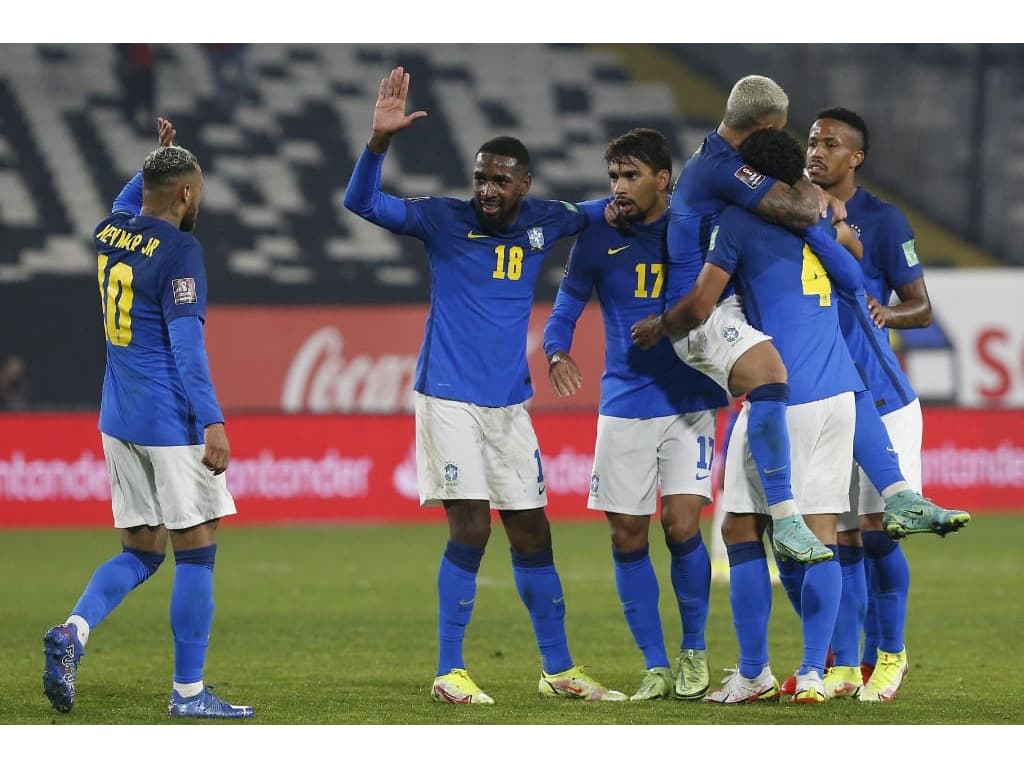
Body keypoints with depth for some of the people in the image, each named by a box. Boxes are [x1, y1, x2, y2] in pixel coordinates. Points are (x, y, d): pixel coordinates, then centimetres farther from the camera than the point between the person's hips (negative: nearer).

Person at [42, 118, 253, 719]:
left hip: (119, 421, 8)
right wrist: (213, 422, -21)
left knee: (142, 551, 14)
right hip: (172, 423, -8)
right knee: (196, 552, 0)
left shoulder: (110, 234, 8)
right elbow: (186, 345, -20)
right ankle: (189, 693, 2)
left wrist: (159, 159, 36)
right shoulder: (179, 252, -14)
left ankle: (75, 629, -11)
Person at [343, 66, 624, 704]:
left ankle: (559, 670, 18)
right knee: (470, 529, -12)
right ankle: (450, 672, -4)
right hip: (450, 398, -4)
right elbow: (363, 202, -15)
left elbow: (598, 214, 25)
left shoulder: (544, 222, 6)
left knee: (532, 533, 8)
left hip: (510, 403, 5)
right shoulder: (445, 220, -6)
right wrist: (380, 139, -31)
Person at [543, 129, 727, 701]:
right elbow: (567, 306, 8)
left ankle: (695, 649, 10)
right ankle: (655, 666, 13)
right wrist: (556, 352, -10)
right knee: (628, 539, 0)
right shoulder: (597, 240, 2)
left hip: (691, 401, -2)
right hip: (624, 406, 2)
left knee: (682, 527, -12)